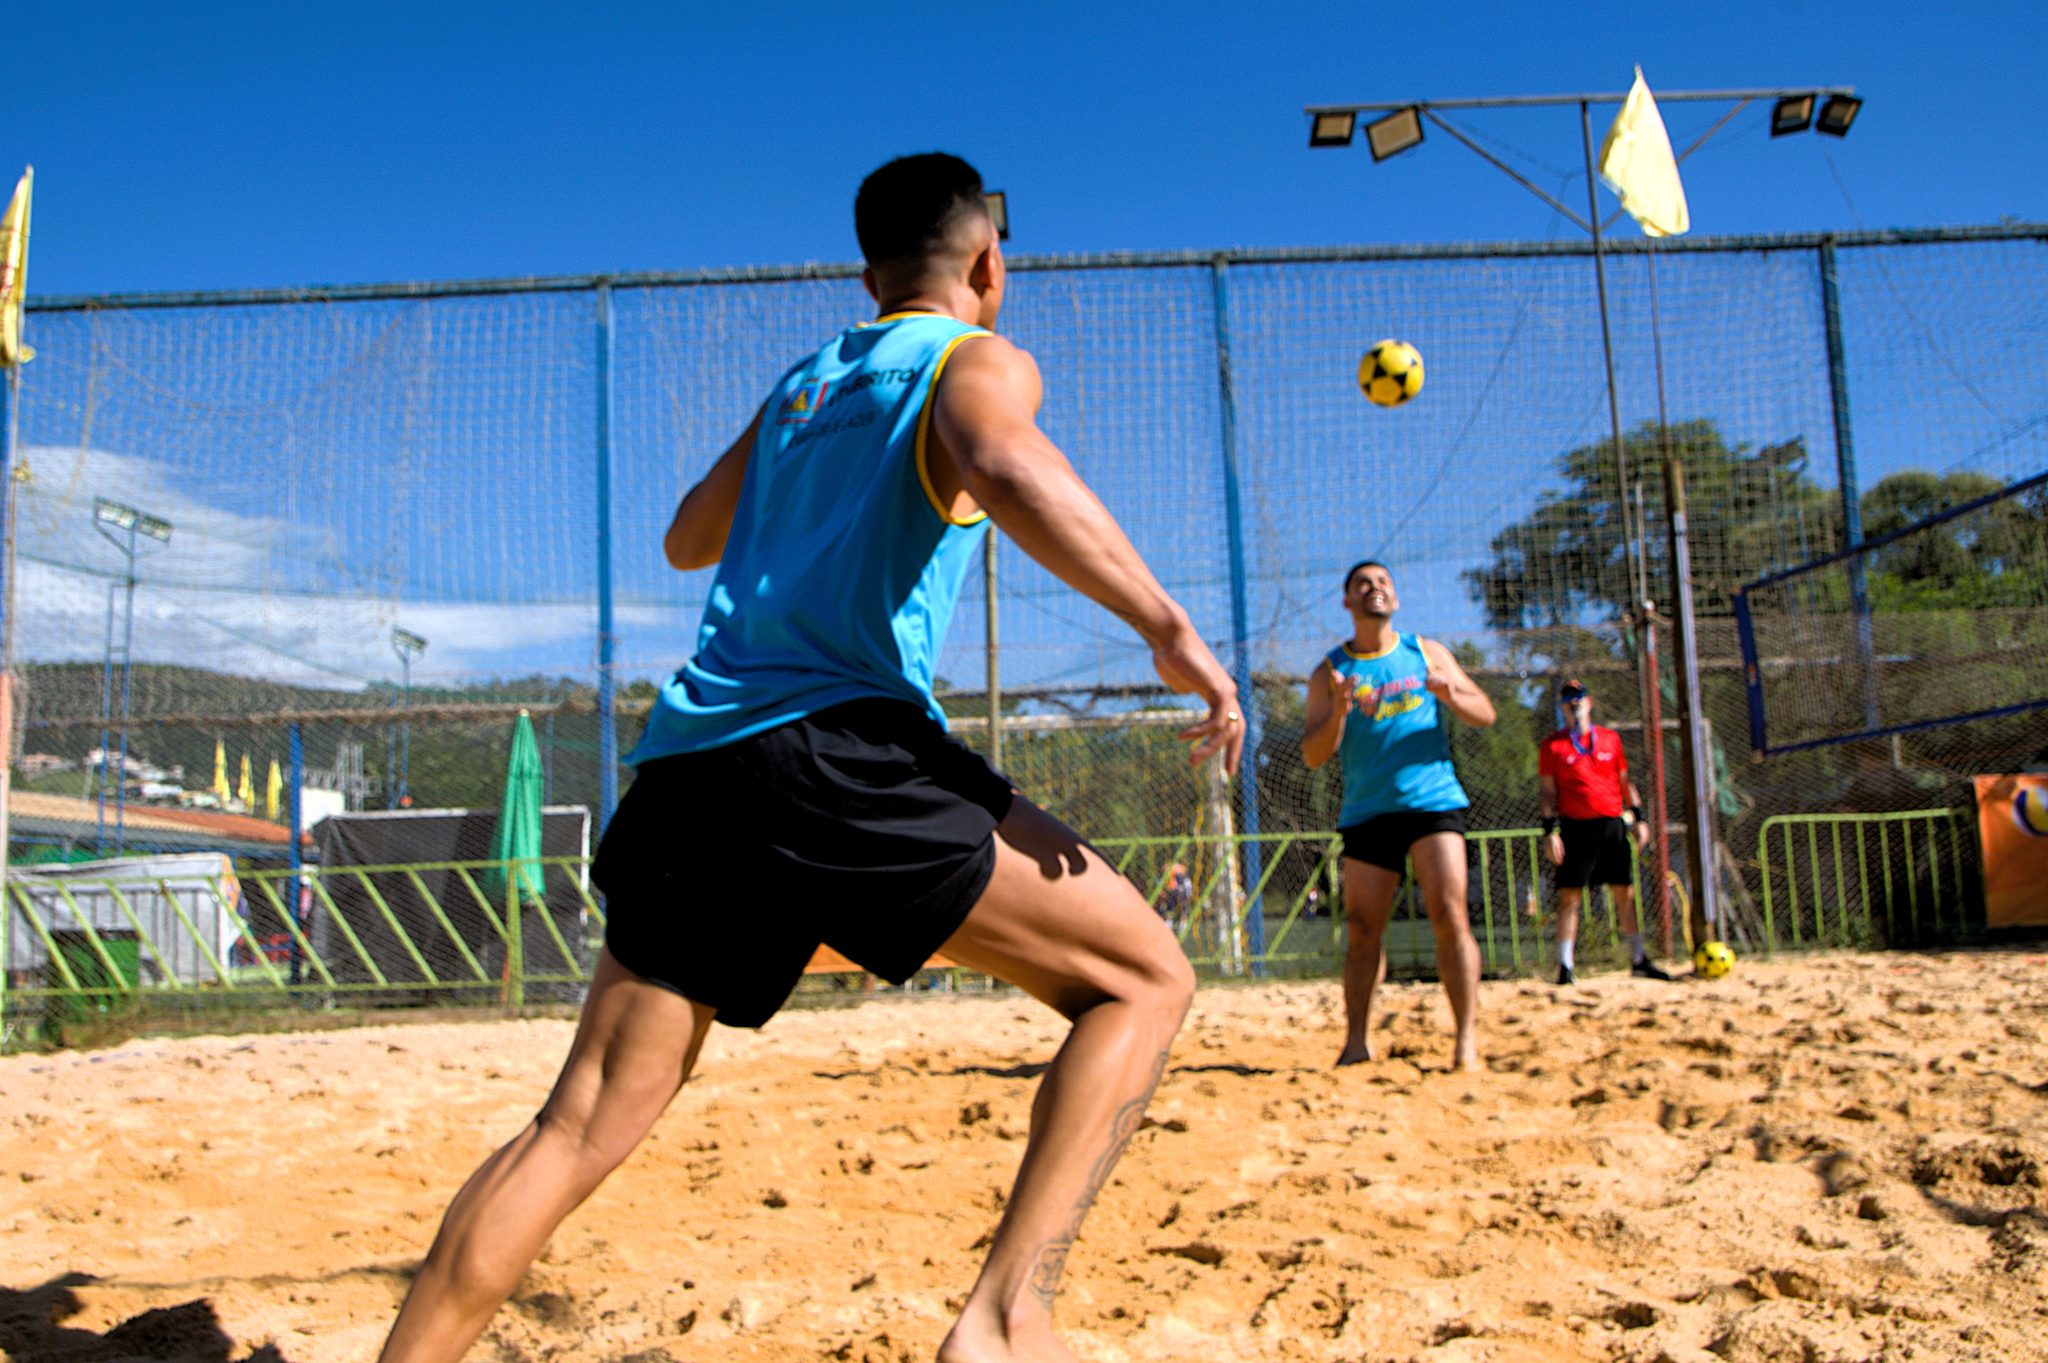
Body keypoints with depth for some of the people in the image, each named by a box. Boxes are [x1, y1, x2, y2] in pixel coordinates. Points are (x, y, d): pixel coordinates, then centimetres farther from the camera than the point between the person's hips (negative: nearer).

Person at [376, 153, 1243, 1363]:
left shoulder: (804, 382, 27)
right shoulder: (975, 357, 8)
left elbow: (689, 541, 40)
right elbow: (1002, 464, -17)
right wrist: (1170, 626, -14)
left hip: (689, 761, 7)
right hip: (834, 745, -7)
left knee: (586, 1125, 10)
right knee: (1146, 980, 2)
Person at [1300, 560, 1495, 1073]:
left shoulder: (1426, 653, 10)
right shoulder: (1329, 672, 7)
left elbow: (1485, 713, 9)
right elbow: (1313, 756, 2)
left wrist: (1449, 694, -12)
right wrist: (1338, 713, -17)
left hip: (1432, 800, -1)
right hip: (1366, 811, 1)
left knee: (1450, 916, -11)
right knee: (1362, 930, 2)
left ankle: (1467, 1039, -6)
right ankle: (1357, 1040, 11)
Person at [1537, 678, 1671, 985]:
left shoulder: (1611, 738, 13)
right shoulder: (1552, 745, 3)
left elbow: (1625, 781, 18)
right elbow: (1546, 791, 0)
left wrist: (1638, 817, 9)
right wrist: (1550, 830, -9)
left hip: (1613, 825, 3)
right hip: (1575, 827, -3)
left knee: (1625, 893, 8)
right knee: (1569, 896, -5)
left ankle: (1638, 959, 18)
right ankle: (1565, 966, -1)